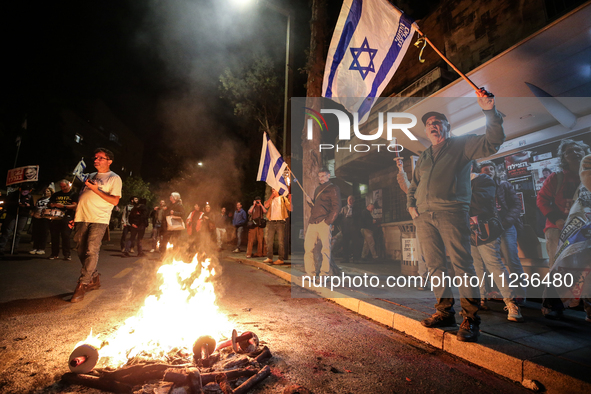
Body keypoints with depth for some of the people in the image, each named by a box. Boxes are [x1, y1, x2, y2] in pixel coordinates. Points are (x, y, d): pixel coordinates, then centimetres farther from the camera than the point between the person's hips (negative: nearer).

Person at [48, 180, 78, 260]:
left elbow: (75, 205, -4)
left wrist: (63, 206, -18)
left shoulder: (73, 194, 7)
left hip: (67, 217, -5)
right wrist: (52, 205, -2)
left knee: (66, 236, -9)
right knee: (54, 235, 5)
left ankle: (67, 254, -3)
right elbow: (49, 204, 22)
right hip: (55, 217, 5)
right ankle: (55, 254, 14)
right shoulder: (56, 195, 22)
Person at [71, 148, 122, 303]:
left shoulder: (114, 178, 2)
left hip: (99, 220, -7)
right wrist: (75, 217, 19)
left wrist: (96, 190, -13)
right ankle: (94, 280, 21)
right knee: (82, 252, 8)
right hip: (82, 218, 7)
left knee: (91, 251, -15)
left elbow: (115, 201, -9)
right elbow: (82, 197, 27)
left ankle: (81, 286, -9)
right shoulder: (91, 176, 23)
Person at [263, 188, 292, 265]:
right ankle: (269, 258, 15)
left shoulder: (283, 198, 8)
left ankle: (281, 259, 1)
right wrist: (271, 196, -3)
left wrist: (290, 199, -12)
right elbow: (266, 205, -2)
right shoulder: (270, 199, 19)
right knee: (269, 241, 6)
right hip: (271, 222, 4)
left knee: (280, 241, -3)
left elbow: (290, 208, 1)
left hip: (280, 222, -4)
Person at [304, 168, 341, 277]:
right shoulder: (317, 189, 25)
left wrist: (328, 221, -12)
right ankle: (310, 273, 11)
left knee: (325, 249, -5)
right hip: (312, 223, 7)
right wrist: (310, 201, 8)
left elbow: (336, 207, -4)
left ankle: (324, 273, 3)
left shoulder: (333, 188, 4)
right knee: (308, 247, 2)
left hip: (324, 223, -6)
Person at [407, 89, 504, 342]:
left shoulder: (462, 145, 11)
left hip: (451, 212, -5)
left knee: (462, 264, -9)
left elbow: (493, 142, -4)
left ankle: (470, 319, -2)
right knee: (435, 265, 5)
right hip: (423, 216, 5)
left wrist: (490, 112, -14)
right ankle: (445, 312, 15)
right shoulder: (423, 157, 25)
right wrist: (411, 206, 15)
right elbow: (413, 186, 31)